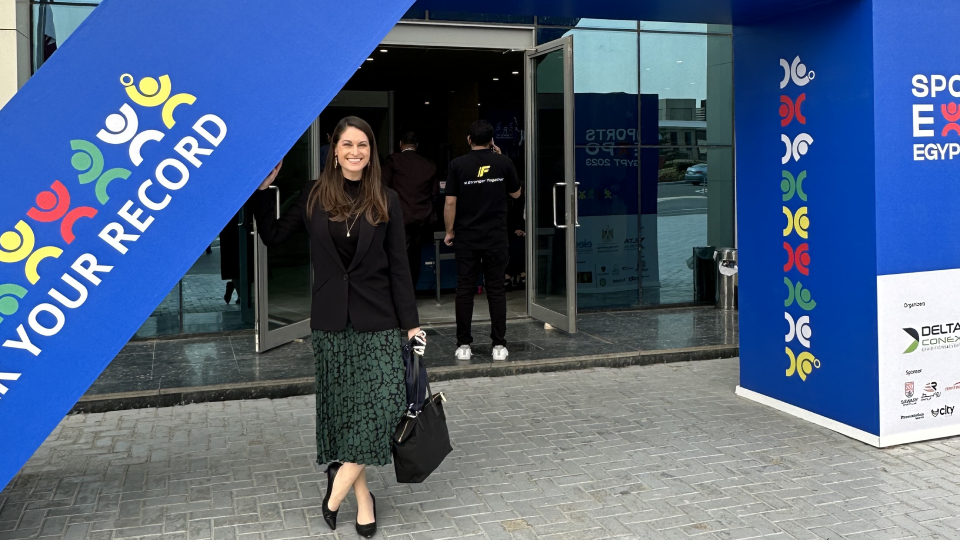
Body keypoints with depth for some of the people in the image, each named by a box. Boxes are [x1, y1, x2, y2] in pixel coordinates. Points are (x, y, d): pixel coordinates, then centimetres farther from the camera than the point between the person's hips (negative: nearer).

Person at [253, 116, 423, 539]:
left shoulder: (386, 201, 0)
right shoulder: (315, 196, 3)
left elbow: (398, 267, 0)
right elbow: (272, 236, 8)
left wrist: (411, 323, -3)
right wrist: (263, 188, 0)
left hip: (377, 320, -1)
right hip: (331, 321, 1)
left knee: (386, 404, -13)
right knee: (341, 407, 6)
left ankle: (337, 489, 1)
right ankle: (362, 496, 19)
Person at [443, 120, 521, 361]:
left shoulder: (458, 164, -4)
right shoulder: (503, 162, -1)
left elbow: (450, 202, -7)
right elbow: (516, 193, 14)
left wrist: (449, 231, 5)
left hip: (466, 238, 0)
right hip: (496, 238, 1)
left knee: (465, 290, 5)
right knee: (496, 290, 6)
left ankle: (464, 345, 8)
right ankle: (499, 345, 6)